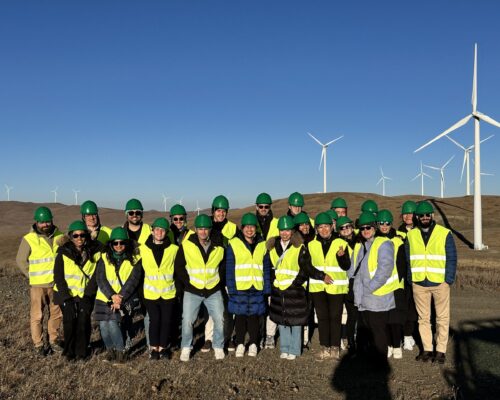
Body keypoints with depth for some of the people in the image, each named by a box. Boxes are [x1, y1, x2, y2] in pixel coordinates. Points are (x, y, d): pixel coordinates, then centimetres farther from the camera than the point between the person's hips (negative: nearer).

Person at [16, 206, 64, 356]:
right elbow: (21, 261, 0)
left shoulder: (59, 236, 4)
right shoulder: (29, 239, -6)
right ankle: (38, 345, 13)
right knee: (37, 316, 2)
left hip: (57, 283, 3)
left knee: (56, 314, 11)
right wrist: (33, 276, -3)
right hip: (38, 285, -3)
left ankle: (54, 340, 25)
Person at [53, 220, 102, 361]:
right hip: (67, 293, -1)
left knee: (83, 320, -9)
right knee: (69, 320, -10)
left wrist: (89, 291, -10)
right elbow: (58, 276, -4)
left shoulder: (94, 251, -4)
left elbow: (97, 274, -1)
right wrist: (66, 295, -10)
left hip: (86, 294, 1)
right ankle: (70, 351, 9)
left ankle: (81, 351, 8)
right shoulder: (63, 253, -6)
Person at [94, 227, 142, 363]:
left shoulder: (135, 260, -1)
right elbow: (100, 279, -4)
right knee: (103, 325, -8)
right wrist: (112, 295, -17)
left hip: (124, 300, -3)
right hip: (105, 298, 3)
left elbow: (133, 281, -9)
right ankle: (110, 349, 18)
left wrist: (120, 299, -18)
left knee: (113, 322, -20)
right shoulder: (104, 258, 5)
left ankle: (121, 350, 0)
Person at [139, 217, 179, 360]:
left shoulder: (173, 249, -2)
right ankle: (153, 348, 16)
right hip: (151, 292, 0)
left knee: (166, 320, 5)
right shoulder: (143, 249, -1)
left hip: (168, 292, 1)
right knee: (154, 320, 1)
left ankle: (163, 347, 21)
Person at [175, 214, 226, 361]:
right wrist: (187, 281, -5)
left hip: (213, 291, 2)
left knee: (219, 320, 3)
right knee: (187, 320, -3)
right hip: (192, 291, -2)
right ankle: (186, 348, 19)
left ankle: (218, 347, 24)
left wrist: (219, 280, 5)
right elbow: (178, 266, 1)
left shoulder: (218, 246, -1)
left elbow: (223, 266, 13)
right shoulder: (186, 245, -8)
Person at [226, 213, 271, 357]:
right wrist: (231, 288, -9)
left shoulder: (262, 245, 8)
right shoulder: (234, 244, -1)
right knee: (240, 316, 4)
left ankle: (253, 344, 22)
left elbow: (266, 268, 8)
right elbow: (229, 268, -3)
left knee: (254, 316, 7)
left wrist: (267, 289, 3)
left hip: (257, 288, 2)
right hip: (239, 288, -2)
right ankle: (240, 344, 20)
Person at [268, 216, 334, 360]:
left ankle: (294, 350, 18)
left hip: (295, 289, -4)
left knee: (296, 321, 4)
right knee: (281, 320, 11)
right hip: (278, 289, 4)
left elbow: (307, 268, -7)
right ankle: (284, 349, 25)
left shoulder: (300, 248, -7)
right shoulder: (273, 246, 5)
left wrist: (322, 276, -13)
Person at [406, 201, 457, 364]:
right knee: (423, 318, 9)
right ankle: (427, 349, 19)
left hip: (440, 283, -2)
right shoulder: (411, 235, 7)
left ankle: (441, 350, 15)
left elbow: (451, 259, -1)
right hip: (419, 284, 2)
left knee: (442, 318, 5)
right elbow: (407, 259, 9)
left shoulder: (445, 234, 0)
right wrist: (410, 279, 2)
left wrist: (449, 280, -7)